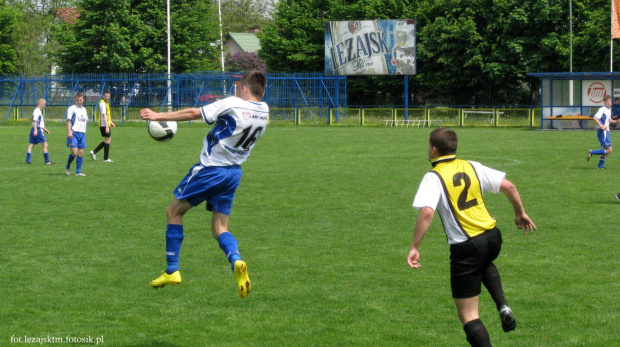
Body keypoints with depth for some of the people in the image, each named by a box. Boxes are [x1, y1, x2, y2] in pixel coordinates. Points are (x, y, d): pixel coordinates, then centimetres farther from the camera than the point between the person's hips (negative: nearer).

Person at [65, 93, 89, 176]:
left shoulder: (84, 109, 18)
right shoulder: (72, 108, -1)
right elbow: (68, 120, -7)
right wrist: (69, 132, -17)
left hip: (82, 133, 6)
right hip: (74, 133, -6)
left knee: (81, 153, 2)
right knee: (74, 152, -12)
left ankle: (78, 172, 7)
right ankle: (67, 167, 11)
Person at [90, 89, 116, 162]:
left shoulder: (106, 102, 16)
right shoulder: (102, 103, -16)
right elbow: (104, 115, -23)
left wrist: (111, 122, 29)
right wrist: (107, 126, -27)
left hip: (107, 124, 10)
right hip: (104, 125, -10)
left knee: (108, 140, 14)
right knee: (108, 140, -4)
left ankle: (94, 152, 15)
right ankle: (106, 158, 2)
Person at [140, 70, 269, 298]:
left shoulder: (232, 104, -15)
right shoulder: (264, 111, 2)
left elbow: (193, 113, -12)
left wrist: (160, 116, -4)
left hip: (210, 169, -6)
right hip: (234, 173, 6)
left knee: (174, 211, 11)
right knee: (220, 228, 11)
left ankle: (172, 271, 9)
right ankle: (236, 262, -20)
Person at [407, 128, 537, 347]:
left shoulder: (433, 177, -9)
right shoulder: (472, 167, 7)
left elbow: (427, 213, -23)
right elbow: (508, 186, 6)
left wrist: (415, 247, -19)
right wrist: (520, 213, 20)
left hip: (466, 247, -6)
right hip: (492, 238, 6)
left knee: (468, 315, 4)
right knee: (485, 265, 42)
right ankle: (503, 306, 20)